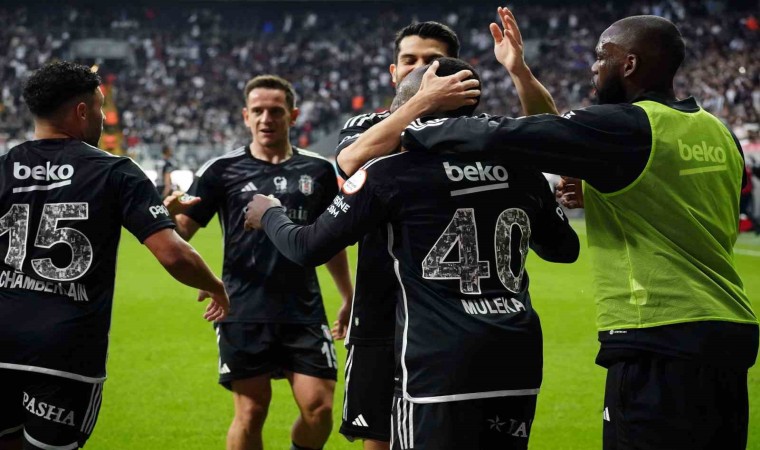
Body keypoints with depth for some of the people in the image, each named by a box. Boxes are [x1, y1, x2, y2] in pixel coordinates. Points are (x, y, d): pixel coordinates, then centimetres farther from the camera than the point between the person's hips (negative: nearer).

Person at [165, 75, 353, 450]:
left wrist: (348, 298, 21)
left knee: (318, 408, -5)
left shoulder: (319, 171, 8)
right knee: (251, 413, 0)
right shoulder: (222, 170, 2)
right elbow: (181, 231, -1)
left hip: (304, 310, 2)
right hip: (244, 312, -2)